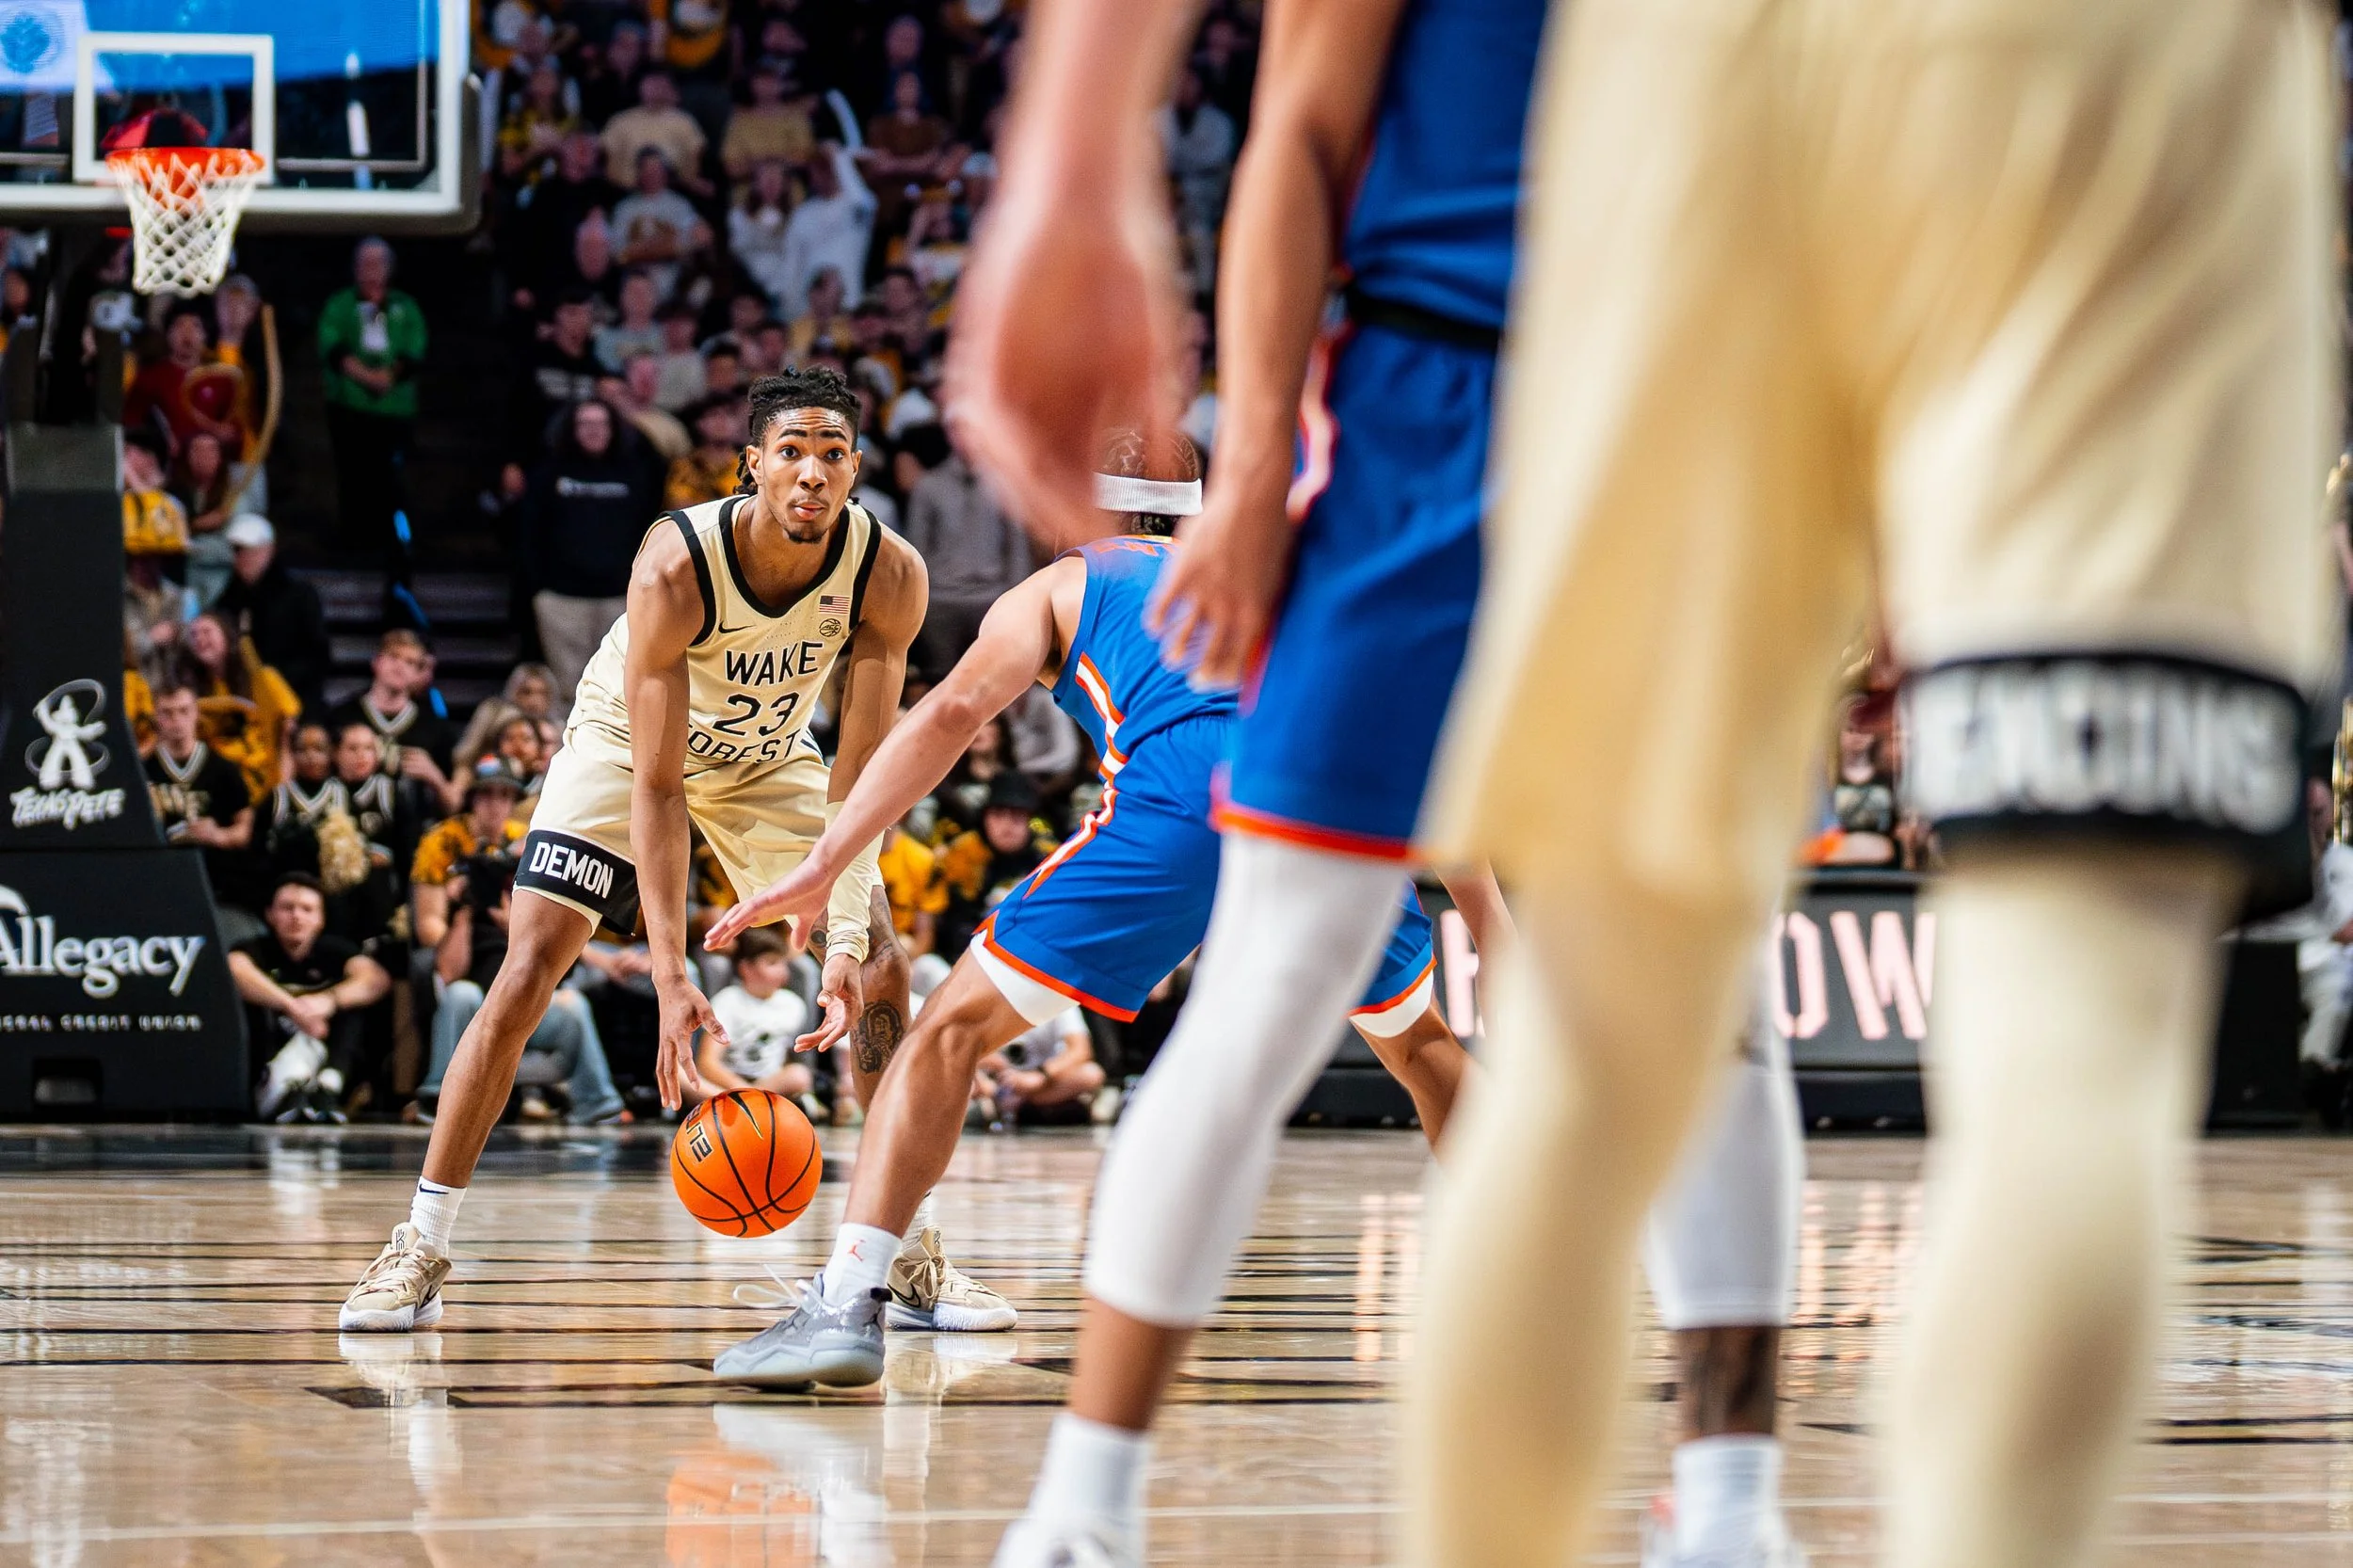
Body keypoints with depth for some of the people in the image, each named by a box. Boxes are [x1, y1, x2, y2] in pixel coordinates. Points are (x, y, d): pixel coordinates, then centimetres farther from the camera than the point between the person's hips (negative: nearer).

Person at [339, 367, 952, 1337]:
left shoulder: (887, 576, -28)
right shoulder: (676, 566, -37)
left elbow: (858, 776, -23)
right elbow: (657, 787, -35)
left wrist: (847, 940, -34)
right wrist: (670, 980, -40)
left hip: (766, 756, 3)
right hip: (629, 740, -3)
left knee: (882, 974, -6)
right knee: (526, 974, -14)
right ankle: (421, 1250, -7)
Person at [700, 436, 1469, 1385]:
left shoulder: (1060, 586, 26)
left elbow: (954, 712, 9)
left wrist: (822, 866, 4)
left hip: (1182, 801, -4)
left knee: (953, 1028, 5)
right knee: (1416, 1038, 31)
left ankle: (847, 1306, -9)